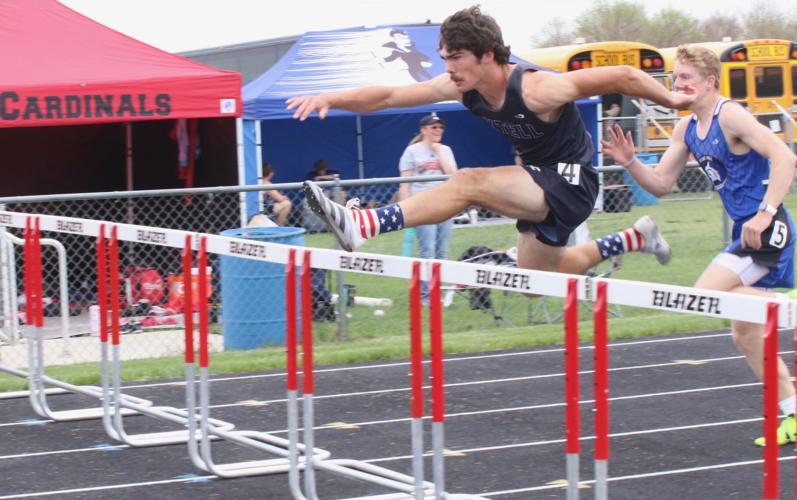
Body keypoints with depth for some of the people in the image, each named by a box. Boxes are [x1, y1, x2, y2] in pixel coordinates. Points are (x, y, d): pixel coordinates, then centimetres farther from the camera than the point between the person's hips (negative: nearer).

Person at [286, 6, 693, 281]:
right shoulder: (462, 86, -9)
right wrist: (331, 99, -26)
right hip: (540, 184, 9)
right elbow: (389, 96, -11)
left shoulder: (536, 90, -29)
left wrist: (672, 100, -11)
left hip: (570, 184, -9)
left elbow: (623, 76, -23)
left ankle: (362, 225, -37)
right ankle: (634, 239, 40)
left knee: (469, 183, -28)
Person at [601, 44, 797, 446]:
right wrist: (629, 162, -3)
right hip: (745, 232, 9)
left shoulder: (731, 116, -15)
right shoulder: (686, 128, 11)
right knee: (745, 335, 12)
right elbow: (661, 184, 15)